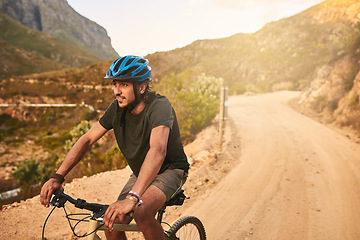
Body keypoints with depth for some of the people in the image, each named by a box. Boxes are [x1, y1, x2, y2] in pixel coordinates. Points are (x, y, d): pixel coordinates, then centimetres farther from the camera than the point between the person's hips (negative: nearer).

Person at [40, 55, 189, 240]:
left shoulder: (160, 106, -30)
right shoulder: (117, 108, -11)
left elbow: (157, 150, -46)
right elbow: (87, 140, -9)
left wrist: (132, 198, -57)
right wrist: (57, 177, -19)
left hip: (171, 170, -6)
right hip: (141, 173, 6)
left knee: (142, 214, -31)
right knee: (112, 224, -7)